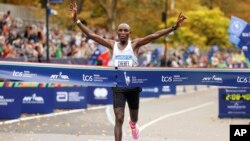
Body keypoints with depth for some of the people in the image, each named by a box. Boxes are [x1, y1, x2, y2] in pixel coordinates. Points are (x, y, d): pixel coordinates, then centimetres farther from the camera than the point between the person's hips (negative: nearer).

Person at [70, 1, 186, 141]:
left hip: (133, 86, 1)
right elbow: (91, 34, -2)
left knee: (134, 117, 20)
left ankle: (133, 124, 58)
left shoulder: (134, 44, -3)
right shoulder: (112, 45, 1)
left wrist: (174, 27, -22)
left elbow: (155, 35, -13)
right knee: (119, 119, -10)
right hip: (118, 86, -1)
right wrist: (76, 20, -10)